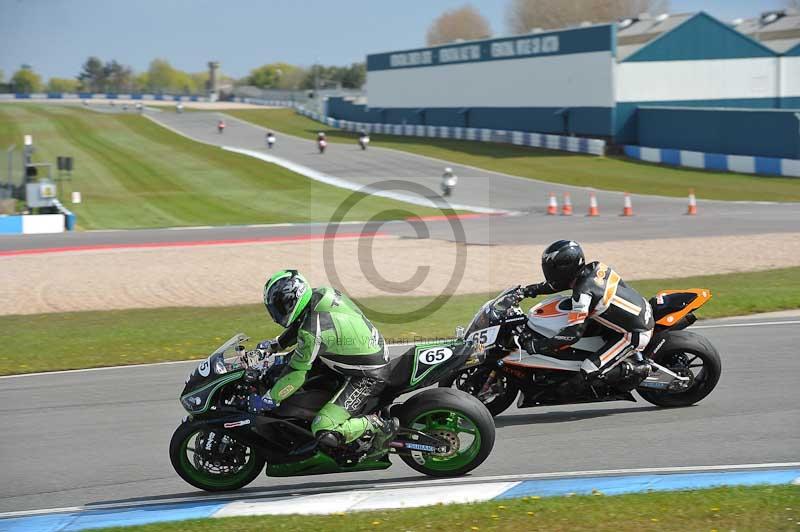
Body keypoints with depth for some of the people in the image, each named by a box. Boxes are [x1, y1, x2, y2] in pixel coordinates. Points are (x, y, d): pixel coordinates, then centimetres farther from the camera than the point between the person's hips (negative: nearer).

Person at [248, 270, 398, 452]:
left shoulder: (313, 332, -28)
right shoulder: (321, 294, -3)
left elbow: (297, 373, -19)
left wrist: (268, 400, -7)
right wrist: (276, 344, 27)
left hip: (369, 376, -10)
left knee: (324, 433, -18)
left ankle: (380, 425, -4)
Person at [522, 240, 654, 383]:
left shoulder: (583, 293, -24)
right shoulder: (595, 267, 0)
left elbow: (574, 333, -25)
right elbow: (565, 281, 19)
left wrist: (538, 345, -18)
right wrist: (535, 289, 18)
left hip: (636, 335, -9)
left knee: (589, 372, -11)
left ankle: (640, 370, 0)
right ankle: (637, 359, 23)